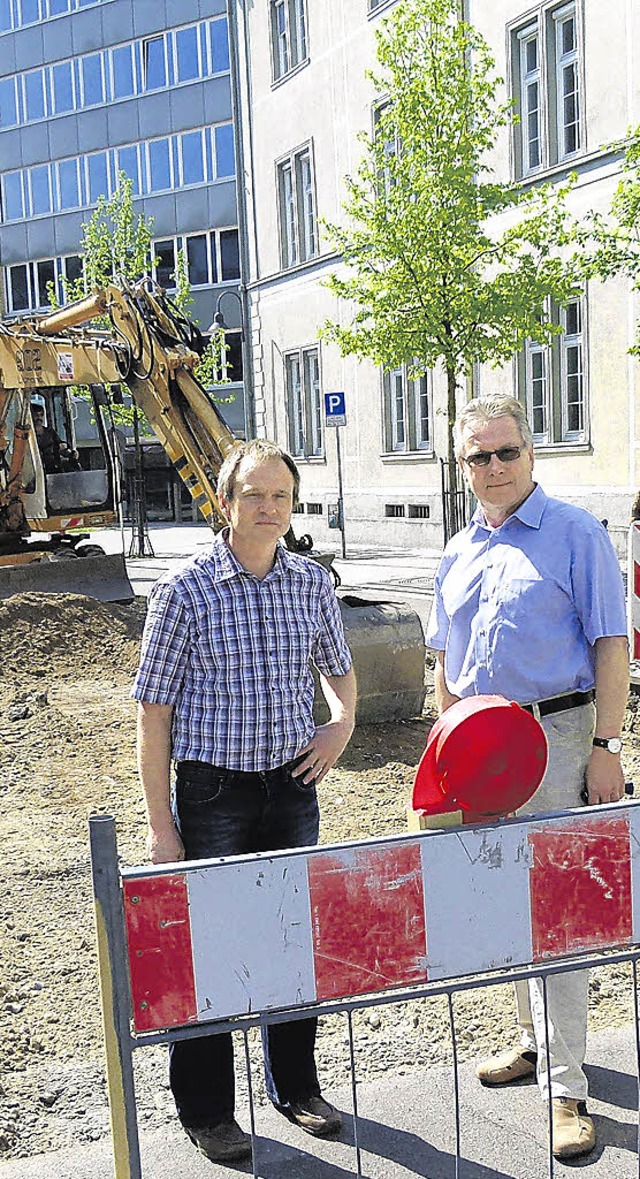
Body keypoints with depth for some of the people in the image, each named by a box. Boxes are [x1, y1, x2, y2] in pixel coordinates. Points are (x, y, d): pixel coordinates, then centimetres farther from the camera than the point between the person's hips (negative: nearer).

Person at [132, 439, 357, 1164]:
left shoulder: (312, 582, 2)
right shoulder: (184, 591, -10)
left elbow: (338, 667, 20)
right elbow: (153, 711, -8)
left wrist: (343, 721, -2)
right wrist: (160, 823, -9)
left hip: (293, 784, 4)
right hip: (213, 790, -4)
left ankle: (295, 1085, 36)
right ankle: (205, 1110, 26)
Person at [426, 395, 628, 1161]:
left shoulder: (575, 535, -5)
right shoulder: (458, 554, 13)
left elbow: (610, 645, -9)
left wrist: (606, 745, -14)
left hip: (554, 736, -6)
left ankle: (564, 1088, 6)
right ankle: (536, 1040, 34)